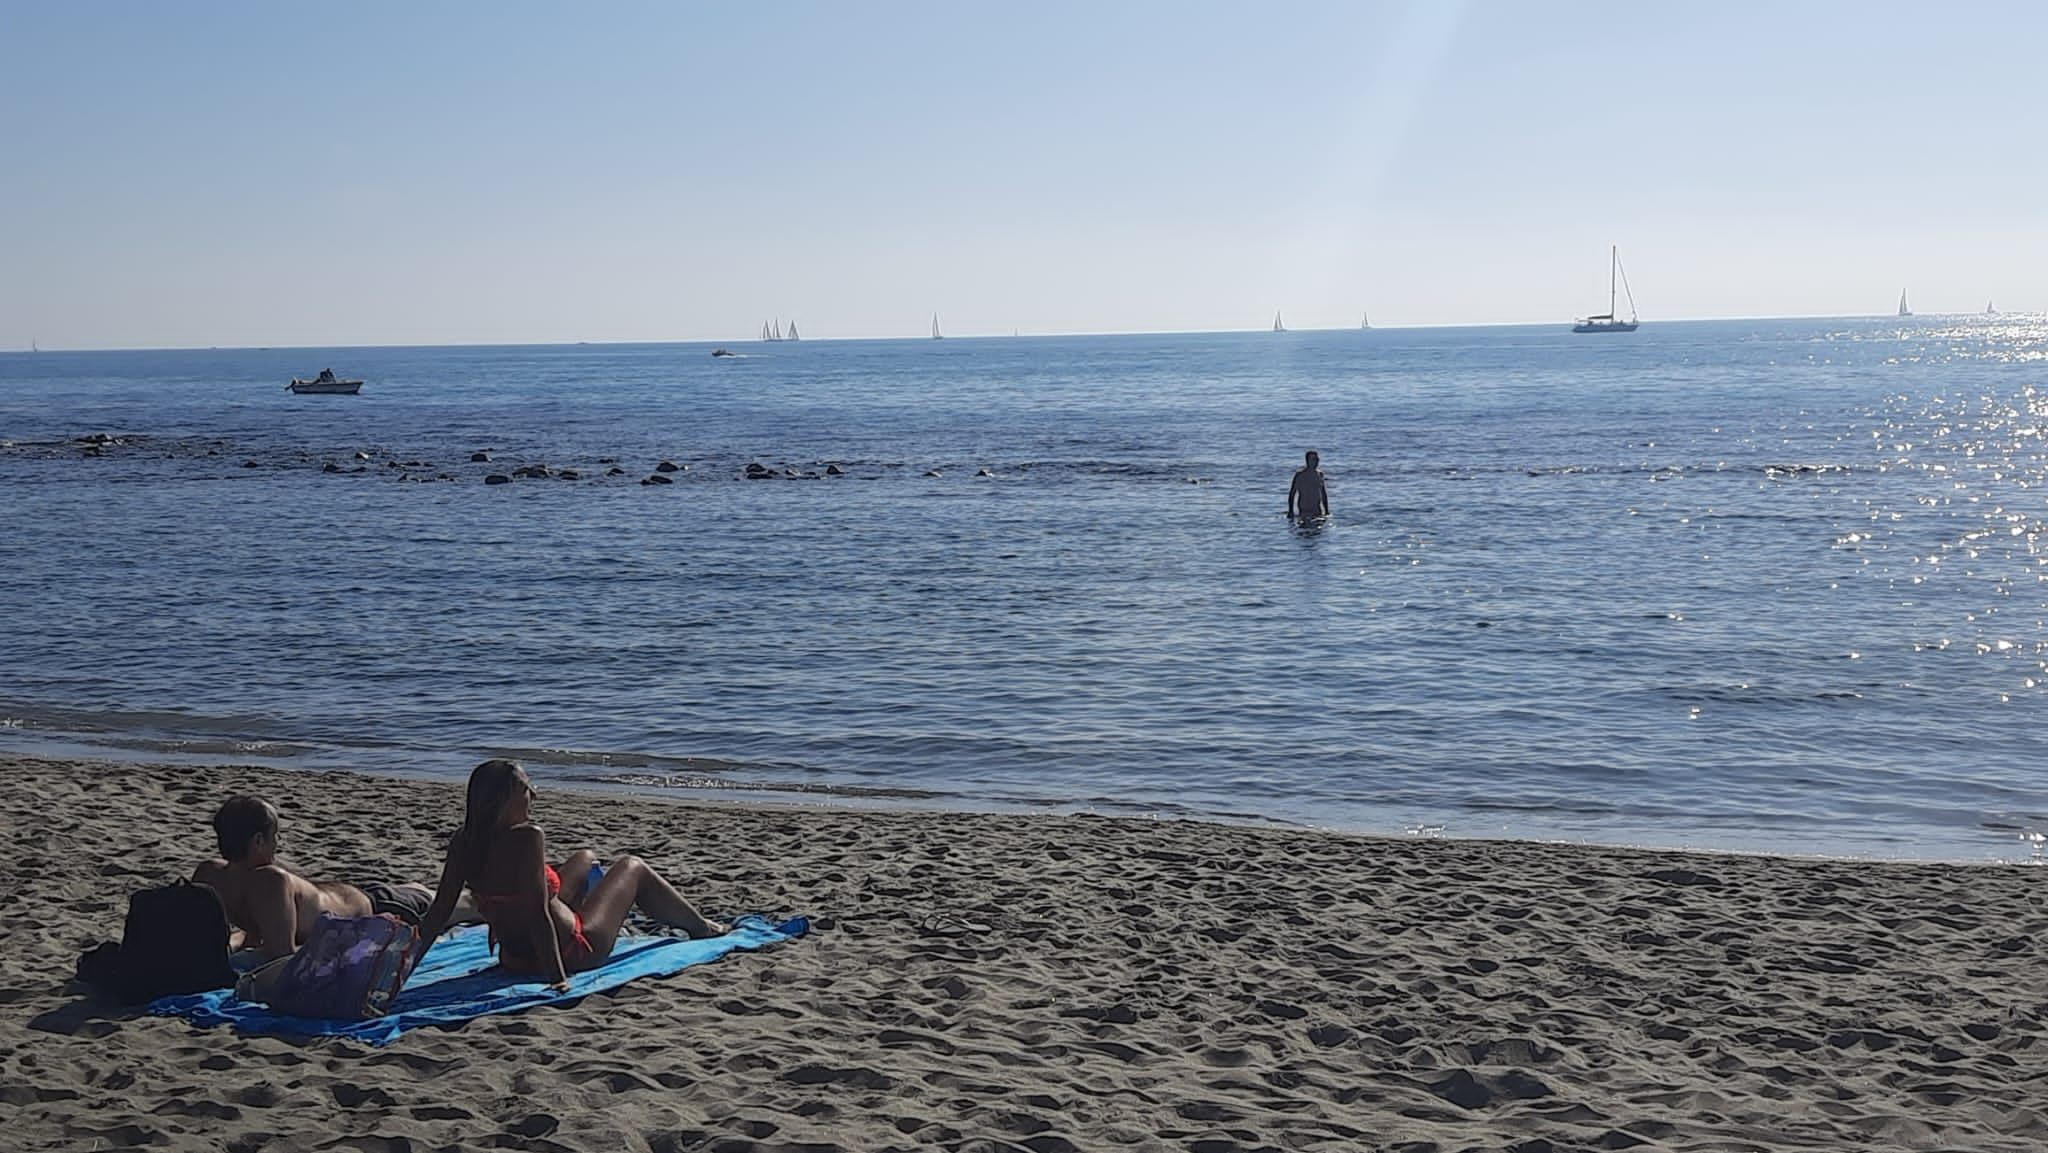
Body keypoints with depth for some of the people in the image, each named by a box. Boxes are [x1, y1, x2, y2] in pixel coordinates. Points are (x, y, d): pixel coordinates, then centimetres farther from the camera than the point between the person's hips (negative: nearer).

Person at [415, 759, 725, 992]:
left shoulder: (463, 842, -11)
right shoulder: (527, 837, -33)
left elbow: (440, 911, -8)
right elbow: (538, 912, -34)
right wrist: (557, 977, -29)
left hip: (513, 957, 7)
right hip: (572, 952, -7)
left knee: (587, 859, 30)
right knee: (632, 867, 18)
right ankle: (700, 927, 40)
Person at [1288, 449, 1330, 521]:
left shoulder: (1319, 474, 8)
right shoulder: (1300, 474, -6)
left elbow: (1324, 494, 17)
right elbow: (1292, 493, -4)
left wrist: (1326, 512, 14)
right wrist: (1290, 512, -8)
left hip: (1317, 512, 5)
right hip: (1303, 512, -5)